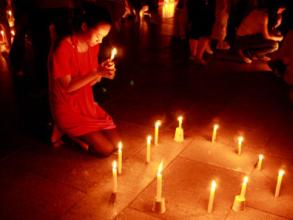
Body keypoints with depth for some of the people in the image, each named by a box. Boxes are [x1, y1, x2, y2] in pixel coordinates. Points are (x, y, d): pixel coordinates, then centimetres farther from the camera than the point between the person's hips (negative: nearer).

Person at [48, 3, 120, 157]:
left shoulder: (92, 46, -2)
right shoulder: (62, 48, -24)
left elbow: (89, 82, 2)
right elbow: (68, 87, -21)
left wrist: (102, 72, -20)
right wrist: (97, 73, -31)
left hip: (87, 104, 7)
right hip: (67, 109, -7)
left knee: (115, 141, 2)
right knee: (106, 149, -12)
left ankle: (74, 132, 15)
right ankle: (64, 132, 6)